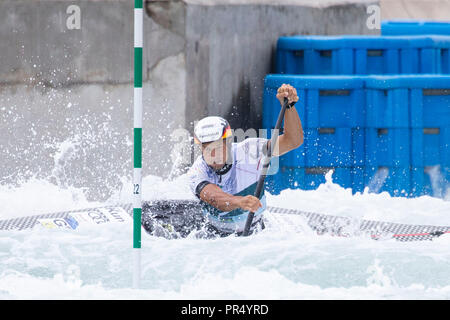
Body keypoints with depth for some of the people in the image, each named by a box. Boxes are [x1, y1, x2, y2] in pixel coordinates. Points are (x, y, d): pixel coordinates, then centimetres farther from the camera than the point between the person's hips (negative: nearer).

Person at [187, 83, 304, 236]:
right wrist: (239, 202, -61)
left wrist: (288, 105, -37)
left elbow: (294, 141, -22)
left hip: (255, 231, -1)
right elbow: (215, 199, -40)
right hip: (218, 235, 1)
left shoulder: (248, 151, -18)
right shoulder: (196, 173, -19)